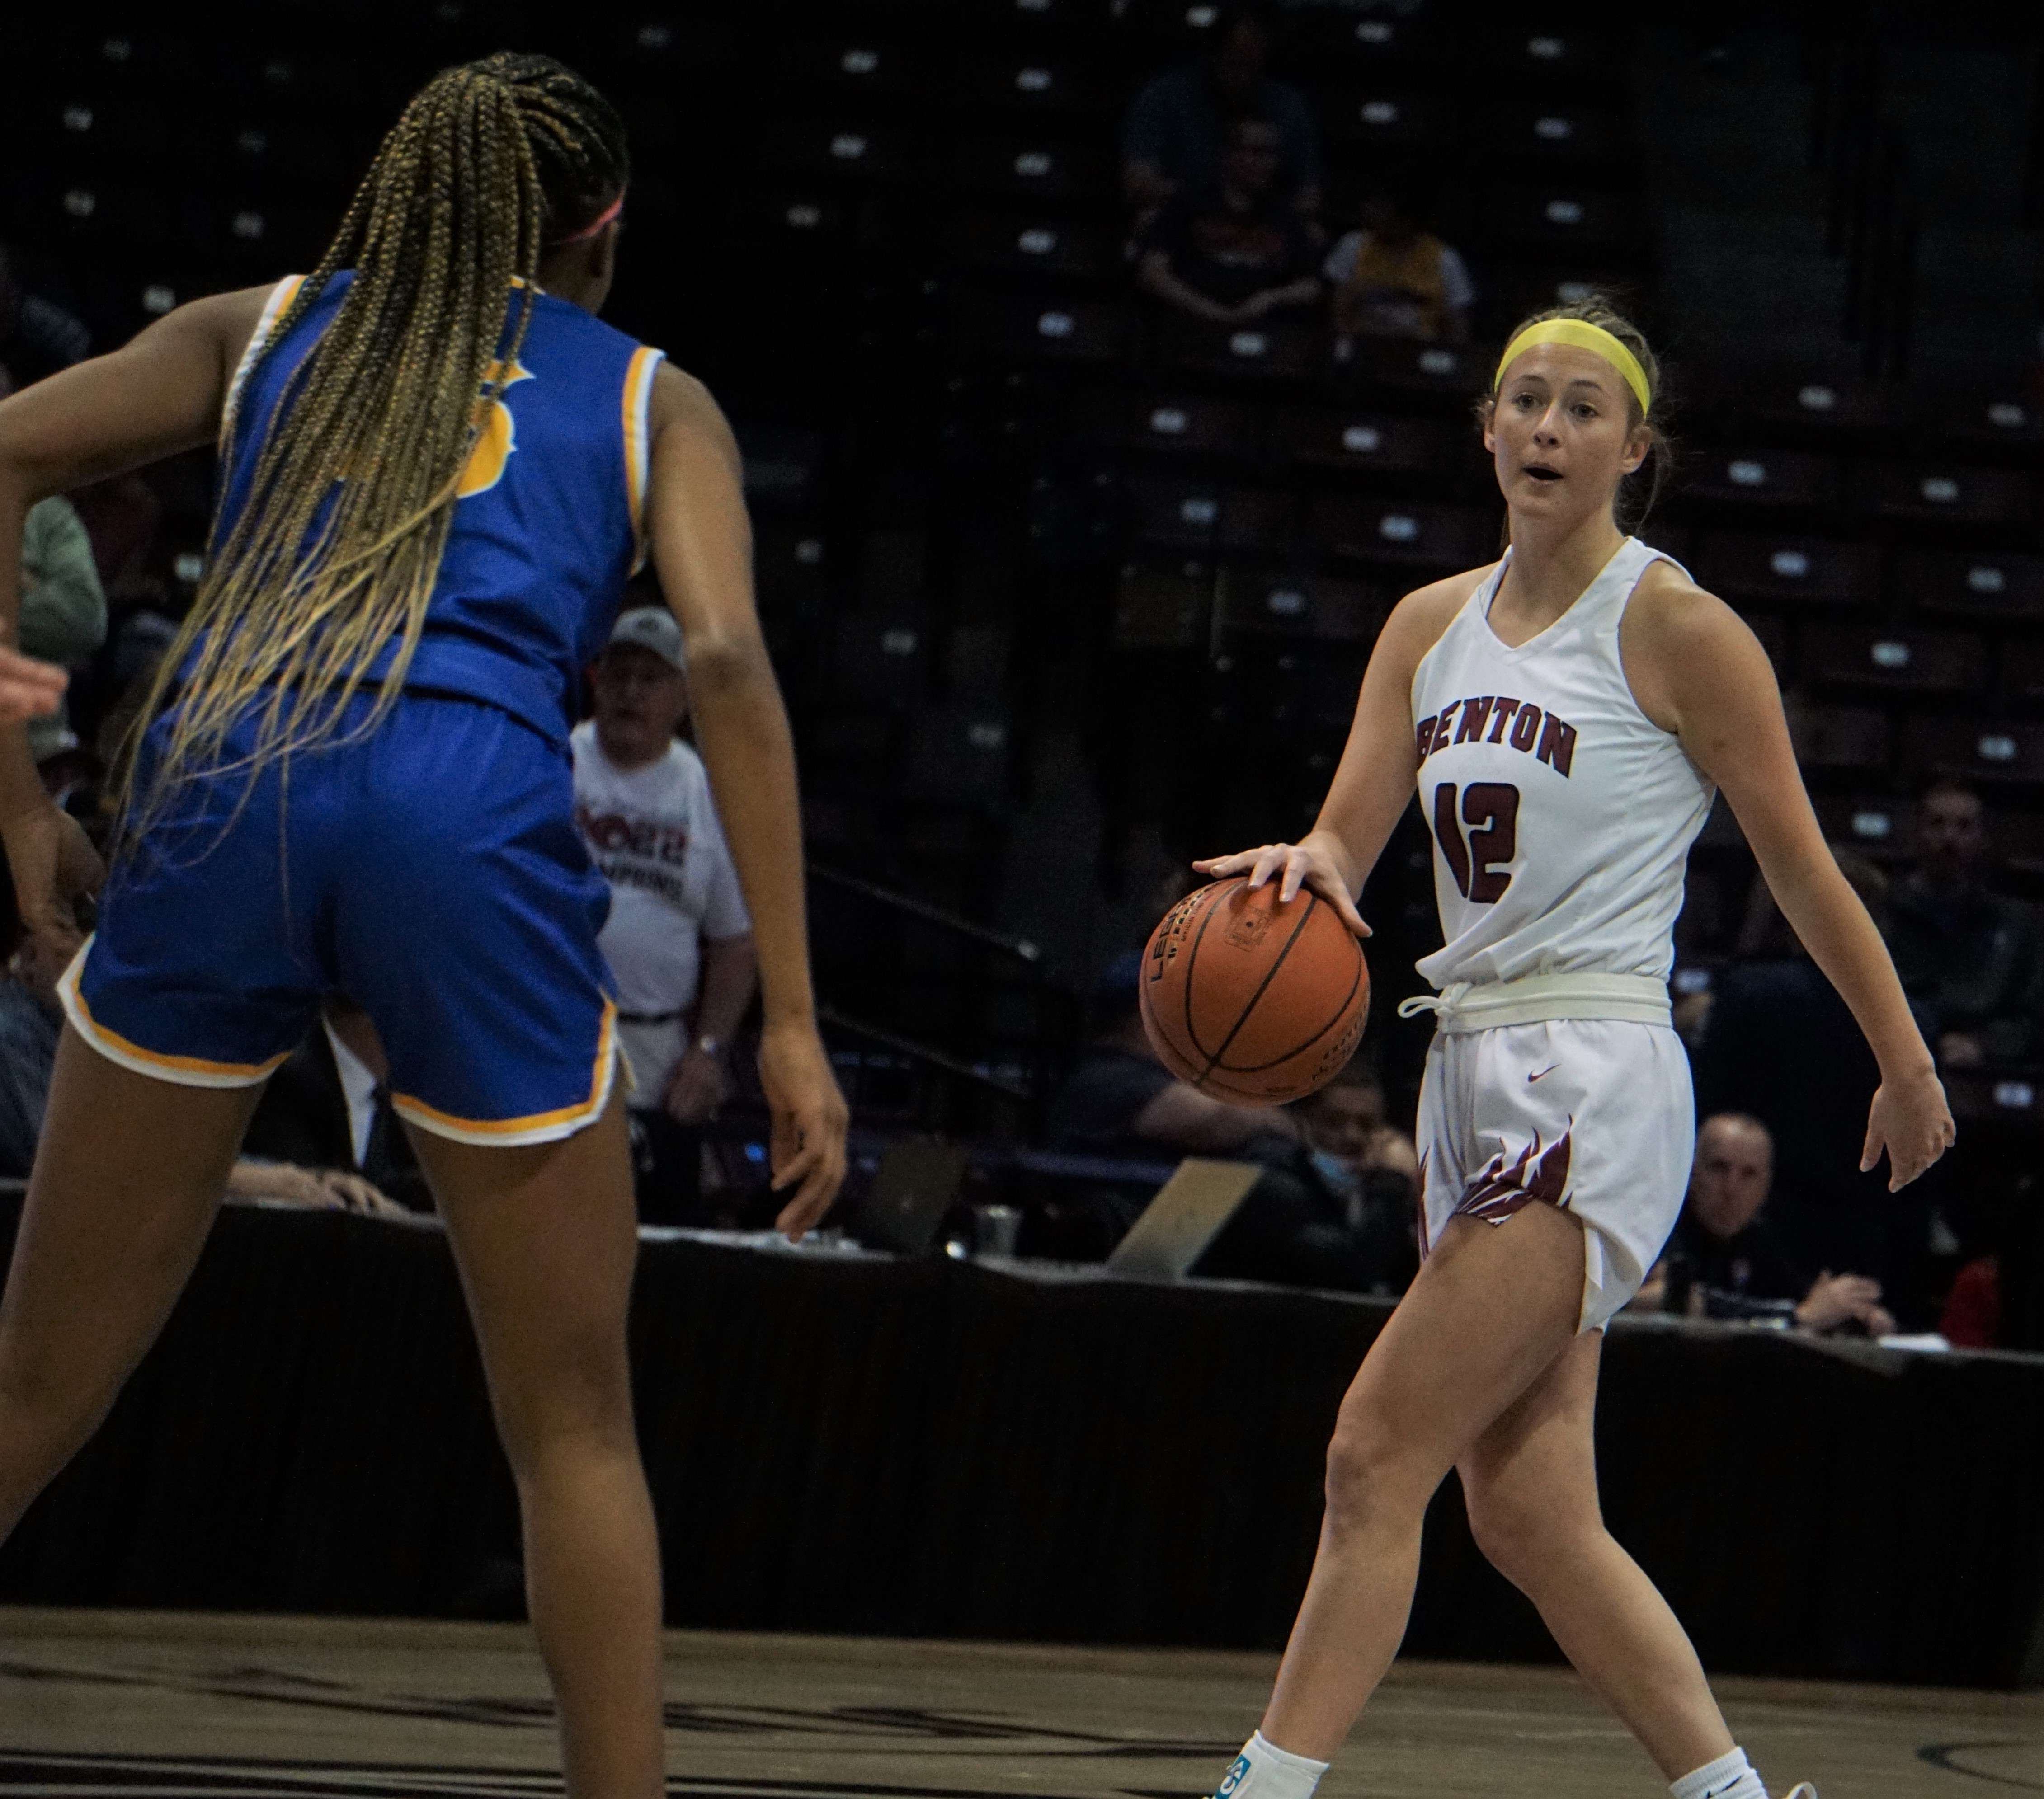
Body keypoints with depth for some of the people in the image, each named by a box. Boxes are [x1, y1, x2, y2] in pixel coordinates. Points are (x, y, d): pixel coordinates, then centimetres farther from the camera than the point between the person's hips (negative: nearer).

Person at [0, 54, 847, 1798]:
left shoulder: (266, 329, 26)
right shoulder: (651, 399, 19)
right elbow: (727, 663, 4)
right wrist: (791, 1026, 1)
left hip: (222, 799, 2)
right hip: (470, 824, -2)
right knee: (575, 1427, 11)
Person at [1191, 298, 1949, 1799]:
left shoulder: (1675, 629, -6)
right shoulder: (1433, 625, 13)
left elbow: (1801, 867, -1)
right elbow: (1348, 841, 6)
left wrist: (1910, 1074, 6)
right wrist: (1308, 863, -18)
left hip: (1592, 1090, -8)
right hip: (1474, 1080, 8)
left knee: (1378, 1457, -12)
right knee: (1532, 1518, 7)